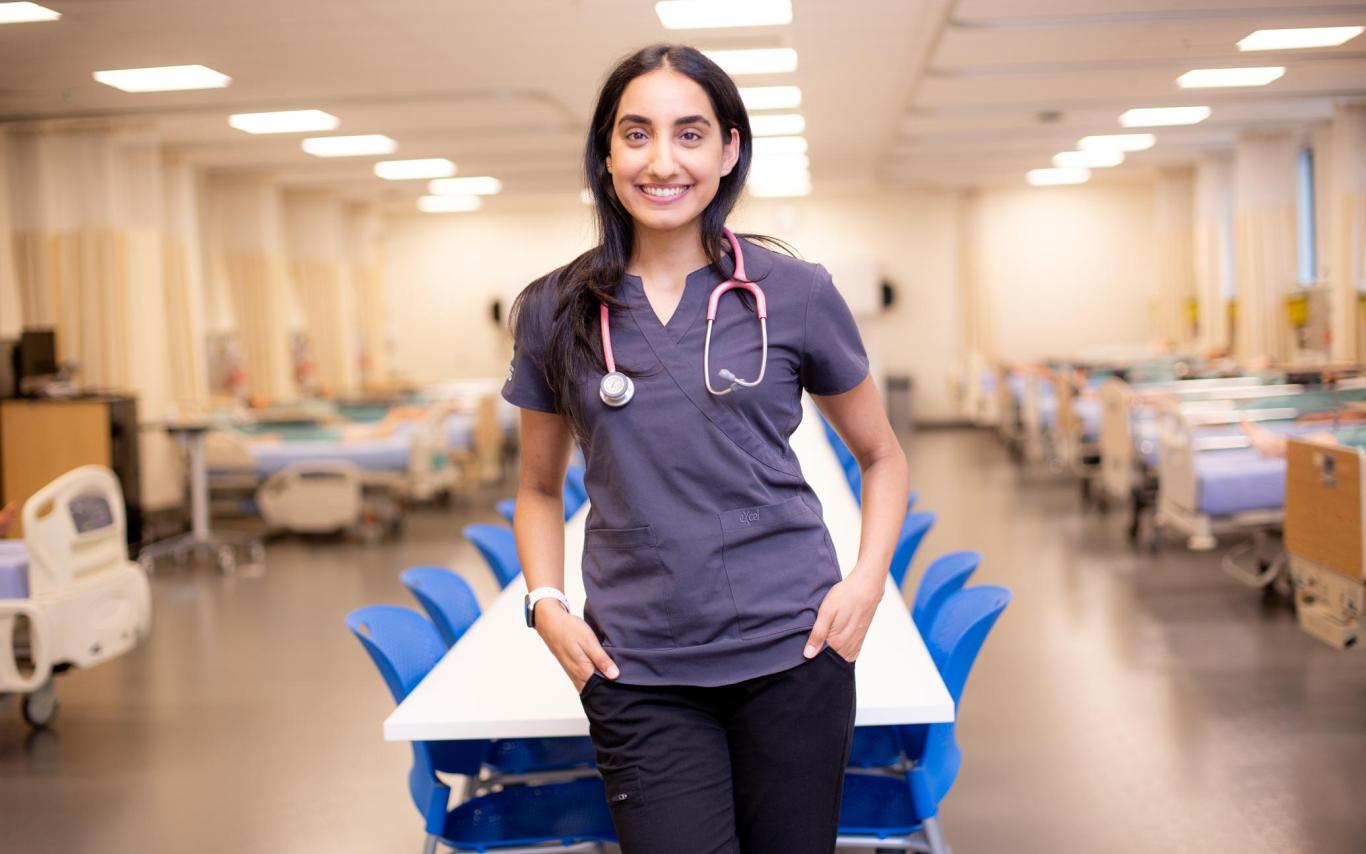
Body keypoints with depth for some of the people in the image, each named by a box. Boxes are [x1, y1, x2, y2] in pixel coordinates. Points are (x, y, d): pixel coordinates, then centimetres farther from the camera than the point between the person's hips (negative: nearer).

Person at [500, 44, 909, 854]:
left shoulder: (795, 293, -2)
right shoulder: (556, 310, 2)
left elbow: (883, 456, 10)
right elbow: (540, 487, 15)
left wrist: (867, 580, -4)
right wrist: (547, 603, -1)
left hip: (792, 650, 0)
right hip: (639, 673, 0)